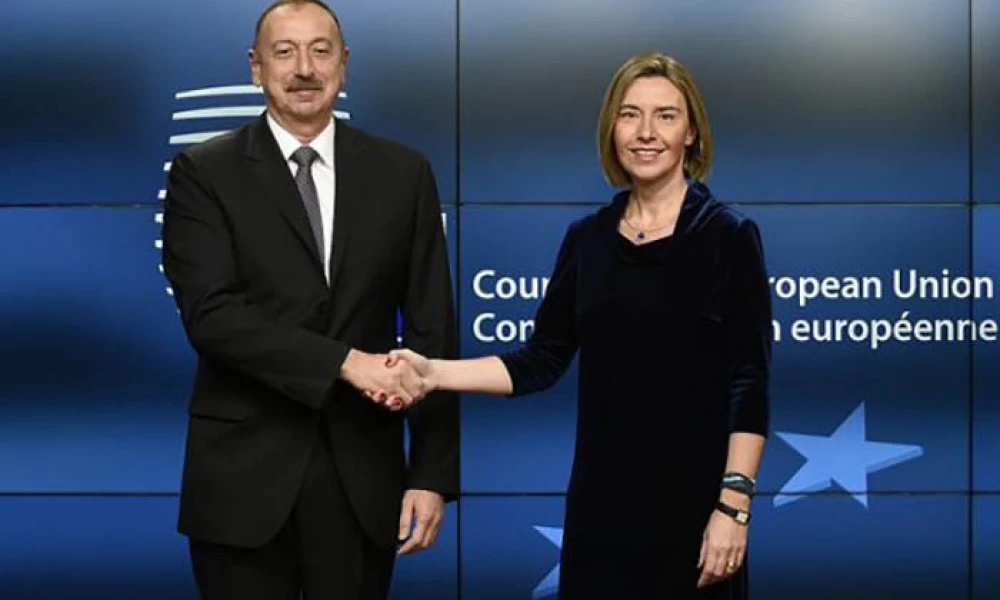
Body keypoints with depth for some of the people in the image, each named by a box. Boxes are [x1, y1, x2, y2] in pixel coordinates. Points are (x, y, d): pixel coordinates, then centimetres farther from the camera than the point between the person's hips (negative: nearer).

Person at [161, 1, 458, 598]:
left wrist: (433, 475, -2)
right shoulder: (204, 173, 0)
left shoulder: (403, 173, 6)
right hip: (244, 474, -2)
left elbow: (432, 333, 4)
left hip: (363, 472, 2)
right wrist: (346, 362, -21)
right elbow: (211, 315, -13)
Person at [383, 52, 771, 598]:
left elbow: (749, 383, -9)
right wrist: (434, 373, -6)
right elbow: (542, 361, 6)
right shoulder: (587, 238, 7)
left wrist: (734, 505, -15)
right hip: (600, 497, 4)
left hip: (693, 497, -4)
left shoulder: (727, 235, -6)